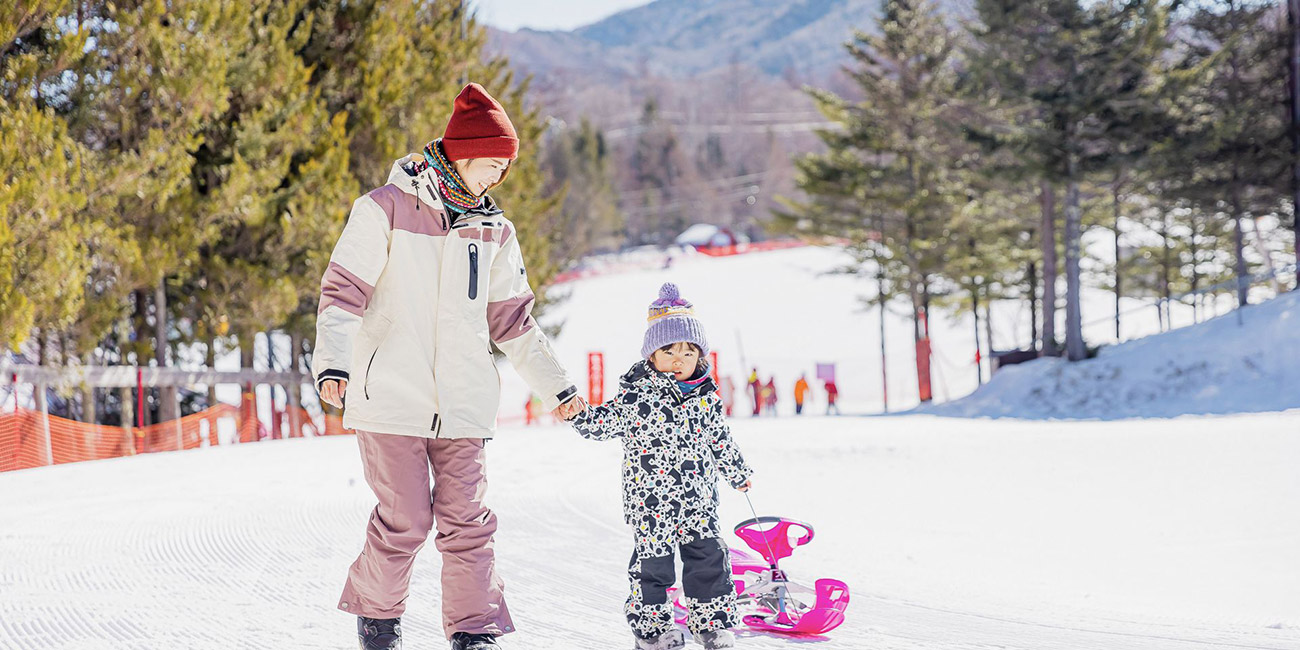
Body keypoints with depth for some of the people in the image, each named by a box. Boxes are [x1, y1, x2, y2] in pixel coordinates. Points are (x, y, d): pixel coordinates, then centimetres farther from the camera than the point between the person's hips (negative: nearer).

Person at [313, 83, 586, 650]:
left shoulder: (493, 230, 12)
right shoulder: (386, 209, -4)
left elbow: (512, 318, 19)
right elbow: (344, 290, -7)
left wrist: (554, 387, 18)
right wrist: (333, 363, -21)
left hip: (463, 405, 4)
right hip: (391, 399, -4)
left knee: (467, 522, -2)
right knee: (405, 522, -4)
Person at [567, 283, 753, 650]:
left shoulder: (704, 397, 6)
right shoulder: (636, 396, -8)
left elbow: (721, 440, 19)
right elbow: (604, 422, -4)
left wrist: (737, 472, 28)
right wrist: (579, 414, -21)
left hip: (698, 499, 4)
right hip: (652, 502, -4)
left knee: (709, 558, 4)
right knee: (653, 562, 2)